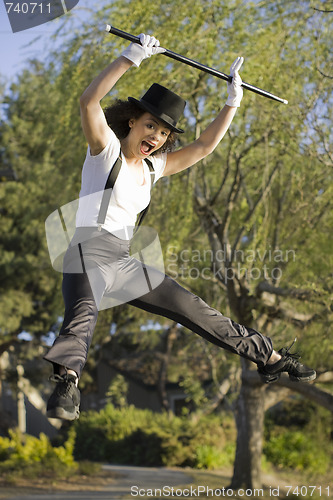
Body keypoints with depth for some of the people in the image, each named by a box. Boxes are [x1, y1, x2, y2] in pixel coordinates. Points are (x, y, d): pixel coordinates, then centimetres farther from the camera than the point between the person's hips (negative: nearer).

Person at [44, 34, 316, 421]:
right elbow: (89, 100, -17)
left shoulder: (153, 168, 20)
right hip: (89, 252, -7)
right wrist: (132, 57, -22)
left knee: (197, 311, 10)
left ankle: (270, 359, 21)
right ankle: (66, 380, -65)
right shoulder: (106, 149, 1)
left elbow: (205, 146, 24)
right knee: (83, 314, -39)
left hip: (125, 263, 7)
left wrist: (233, 101, 19)